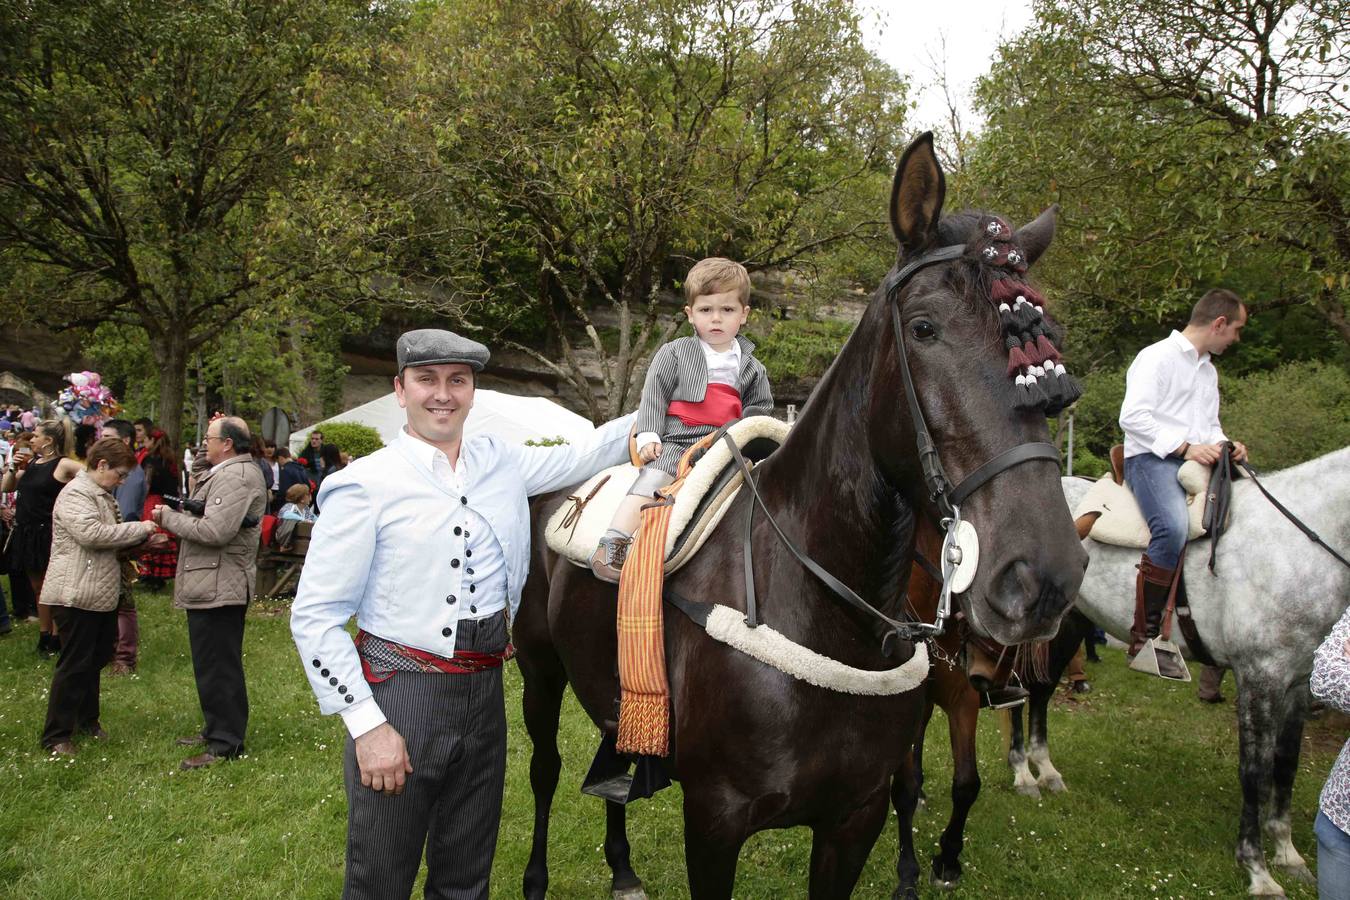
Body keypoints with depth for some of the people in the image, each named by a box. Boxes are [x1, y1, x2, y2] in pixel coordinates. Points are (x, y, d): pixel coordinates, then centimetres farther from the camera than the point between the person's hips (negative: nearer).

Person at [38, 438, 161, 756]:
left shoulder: (102, 495, 18)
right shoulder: (75, 494, -14)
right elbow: (91, 534, -27)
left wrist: (143, 539, 10)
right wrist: (139, 528, -20)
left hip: (102, 595, 10)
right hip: (77, 595, -10)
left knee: (97, 658, 17)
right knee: (75, 664, -4)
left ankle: (86, 719, 31)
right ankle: (56, 736, 4)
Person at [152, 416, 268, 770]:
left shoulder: (235, 477, -19)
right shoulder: (227, 472, 17)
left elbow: (215, 530, -27)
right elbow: (204, 513, 16)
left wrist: (169, 516, -16)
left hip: (218, 589, -11)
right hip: (212, 585, 11)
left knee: (217, 666, -4)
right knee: (214, 663, 20)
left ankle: (226, 744, 3)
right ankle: (217, 729, 31)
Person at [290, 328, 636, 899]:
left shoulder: (501, 462, 5)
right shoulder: (365, 485, -11)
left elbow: (580, 457, 18)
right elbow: (314, 616, -10)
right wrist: (367, 724, -14)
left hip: (484, 694, 5)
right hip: (400, 699, -5)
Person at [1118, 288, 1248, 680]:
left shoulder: (1209, 370, 27)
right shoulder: (1158, 357, -2)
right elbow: (1132, 416, -13)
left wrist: (1223, 445, 6)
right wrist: (1185, 447, -20)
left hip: (1197, 461, 9)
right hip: (1152, 458, -9)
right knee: (1173, 527, -34)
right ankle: (1144, 638, -27)